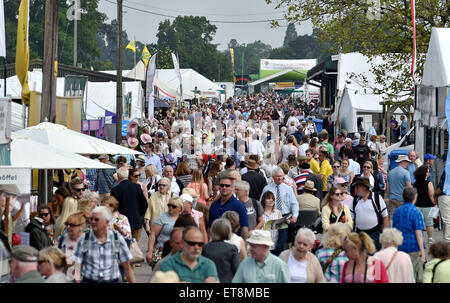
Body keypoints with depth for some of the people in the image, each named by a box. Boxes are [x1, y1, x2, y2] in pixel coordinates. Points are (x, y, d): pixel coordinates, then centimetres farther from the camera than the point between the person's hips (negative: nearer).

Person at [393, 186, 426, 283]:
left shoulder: (397, 211, 8)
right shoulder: (416, 212, -11)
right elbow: (418, 234, -14)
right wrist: (423, 253, -12)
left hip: (400, 246, 6)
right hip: (414, 248, -6)